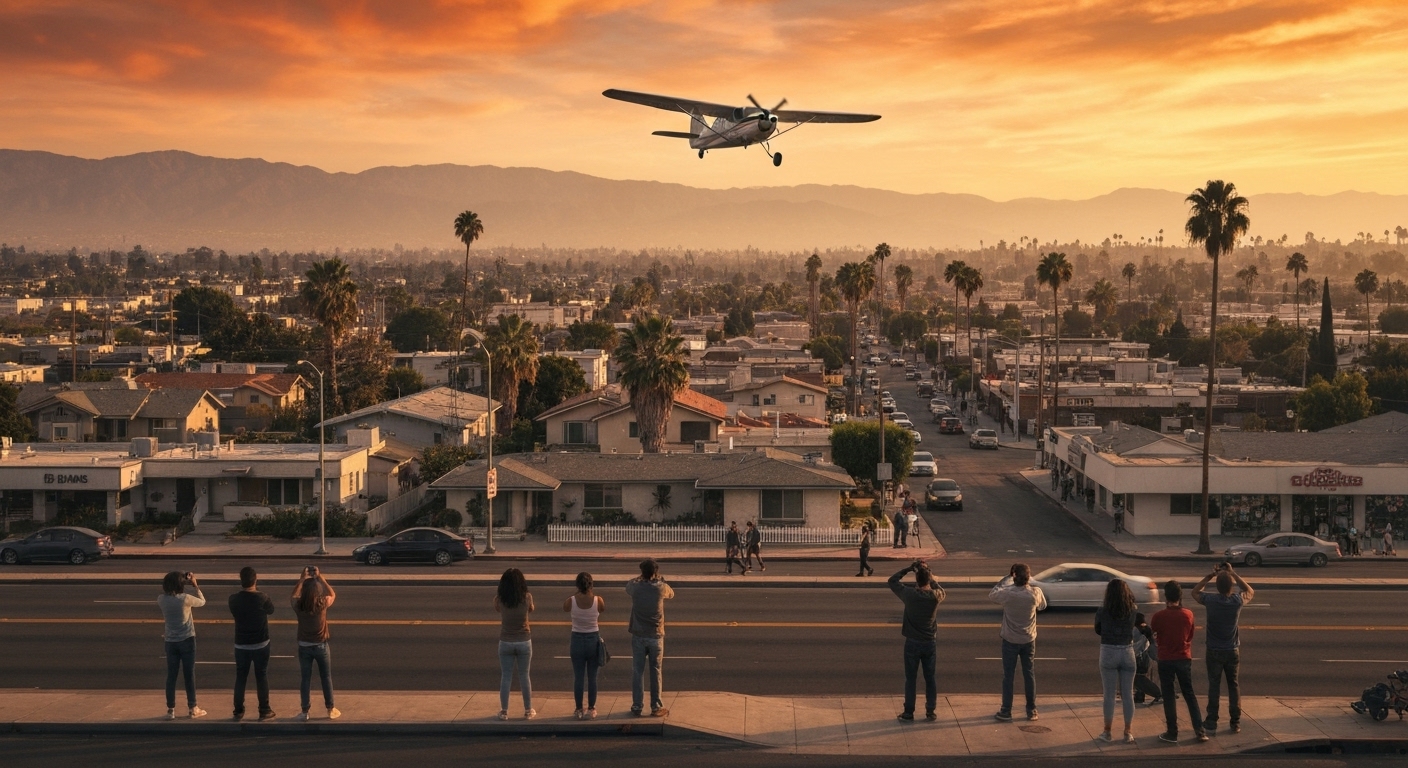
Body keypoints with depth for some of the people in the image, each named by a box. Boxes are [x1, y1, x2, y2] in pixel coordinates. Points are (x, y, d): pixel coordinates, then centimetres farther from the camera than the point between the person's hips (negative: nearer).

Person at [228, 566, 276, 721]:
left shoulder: (234, 599, -11)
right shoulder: (262, 598, -18)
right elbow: (271, 610, 3)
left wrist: (243, 589, 10)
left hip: (241, 645, 2)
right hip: (260, 644, -2)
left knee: (240, 677, 12)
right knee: (262, 677, 8)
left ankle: (238, 711, 16)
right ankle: (264, 711, 13)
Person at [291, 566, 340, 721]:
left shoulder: (299, 605, -15)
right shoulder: (323, 604, -18)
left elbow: (293, 595, 9)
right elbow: (332, 594, 5)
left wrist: (303, 579, 8)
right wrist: (321, 578, 5)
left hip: (304, 646, 1)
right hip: (321, 646, -1)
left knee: (305, 679, 11)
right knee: (326, 678, 13)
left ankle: (305, 712, 15)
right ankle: (331, 710, 19)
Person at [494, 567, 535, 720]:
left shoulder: (499, 599, -12)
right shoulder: (527, 598, -12)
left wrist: (500, 591, 15)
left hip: (505, 643, 0)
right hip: (524, 642, 0)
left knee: (506, 677, 10)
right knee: (524, 676, 12)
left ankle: (504, 711, 15)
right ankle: (528, 711, 19)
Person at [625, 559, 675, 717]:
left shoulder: (635, 587, -9)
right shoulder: (661, 588, -11)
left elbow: (627, 586, 16)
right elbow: (671, 594, 14)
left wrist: (640, 578, 23)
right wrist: (659, 580, 21)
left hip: (638, 636, 0)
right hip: (656, 636, 0)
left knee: (637, 672, 7)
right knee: (656, 672, 8)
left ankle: (637, 707, 10)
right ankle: (656, 707, 12)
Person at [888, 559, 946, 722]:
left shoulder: (909, 594, -16)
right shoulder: (936, 596, -11)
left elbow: (892, 581, -1)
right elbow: (938, 587, 15)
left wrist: (908, 569, 1)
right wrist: (928, 573, 10)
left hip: (912, 643, -2)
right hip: (930, 643, 2)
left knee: (910, 679, 8)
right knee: (930, 678, 13)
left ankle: (908, 712, 12)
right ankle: (931, 711, 17)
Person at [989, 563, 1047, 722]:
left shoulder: (1008, 593, -20)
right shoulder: (1035, 593, -13)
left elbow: (992, 595, 1)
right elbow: (1042, 606, 9)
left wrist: (1006, 579, 3)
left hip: (1010, 640, -2)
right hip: (1029, 640, 2)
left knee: (1008, 676, 6)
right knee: (1029, 674, 13)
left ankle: (1006, 712, 9)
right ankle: (1032, 711, 18)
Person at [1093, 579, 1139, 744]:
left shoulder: (1103, 612, -8)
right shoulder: (1133, 611, -4)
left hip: (1108, 653, -2)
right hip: (1128, 653, 2)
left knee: (1109, 694, 7)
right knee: (1128, 695, 8)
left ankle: (1108, 732, 12)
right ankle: (1128, 733, 12)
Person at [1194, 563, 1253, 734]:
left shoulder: (1211, 600, -17)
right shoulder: (1237, 600, -13)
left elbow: (1195, 592, 5)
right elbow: (1250, 591, 11)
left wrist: (1209, 577, -1)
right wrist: (1233, 573, 6)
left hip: (1214, 651, -1)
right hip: (1233, 650, 1)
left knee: (1214, 685, 7)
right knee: (1234, 685, 11)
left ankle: (1211, 722, 8)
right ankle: (1235, 723, 13)